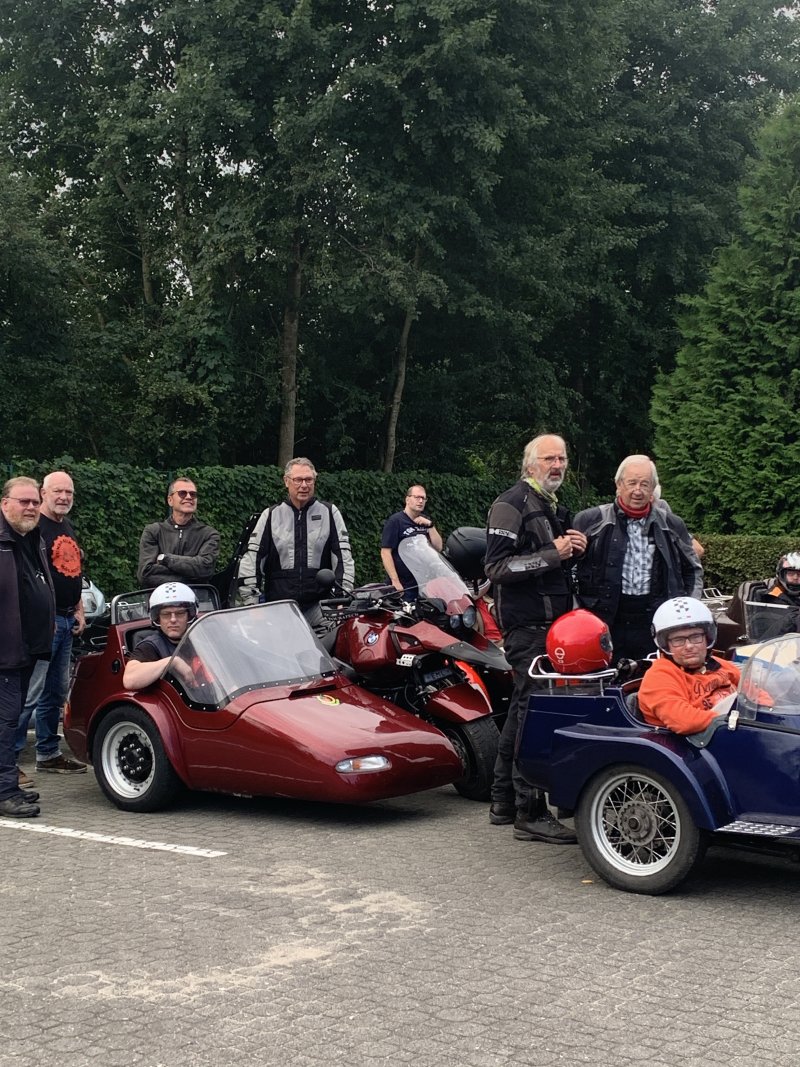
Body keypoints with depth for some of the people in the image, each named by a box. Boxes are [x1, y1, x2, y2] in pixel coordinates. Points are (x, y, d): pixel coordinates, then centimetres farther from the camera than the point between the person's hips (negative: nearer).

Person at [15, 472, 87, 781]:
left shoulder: (67, 528, 18)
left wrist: (79, 610, 18)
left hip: (66, 621, 9)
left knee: (57, 692, 15)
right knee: (29, 693, -11)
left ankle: (49, 754, 24)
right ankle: (11, 759, -8)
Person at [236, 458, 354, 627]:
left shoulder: (329, 513, 11)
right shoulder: (271, 515, 12)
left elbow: (343, 555, 6)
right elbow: (252, 556, 9)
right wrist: (250, 599, 1)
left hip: (319, 604, 0)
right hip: (279, 605, 1)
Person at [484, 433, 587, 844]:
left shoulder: (554, 508, 21)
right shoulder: (512, 504, -9)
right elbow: (496, 568, -18)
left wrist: (574, 549, 9)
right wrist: (553, 554, -21)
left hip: (552, 622, 10)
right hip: (526, 623, -10)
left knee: (522, 710, 14)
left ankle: (503, 801, 22)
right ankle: (531, 813, -10)